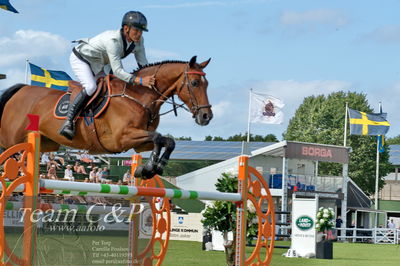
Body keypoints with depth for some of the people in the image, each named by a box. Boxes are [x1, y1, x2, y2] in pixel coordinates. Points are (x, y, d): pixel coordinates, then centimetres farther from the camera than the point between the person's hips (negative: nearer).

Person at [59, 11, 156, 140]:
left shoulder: (138, 41, -15)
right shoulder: (113, 40, -38)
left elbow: (144, 65, -4)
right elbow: (117, 71, -41)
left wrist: (150, 79, -18)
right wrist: (140, 80, -50)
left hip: (97, 64, 9)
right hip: (80, 59, -9)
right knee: (91, 87, -30)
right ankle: (68, 122, -29)